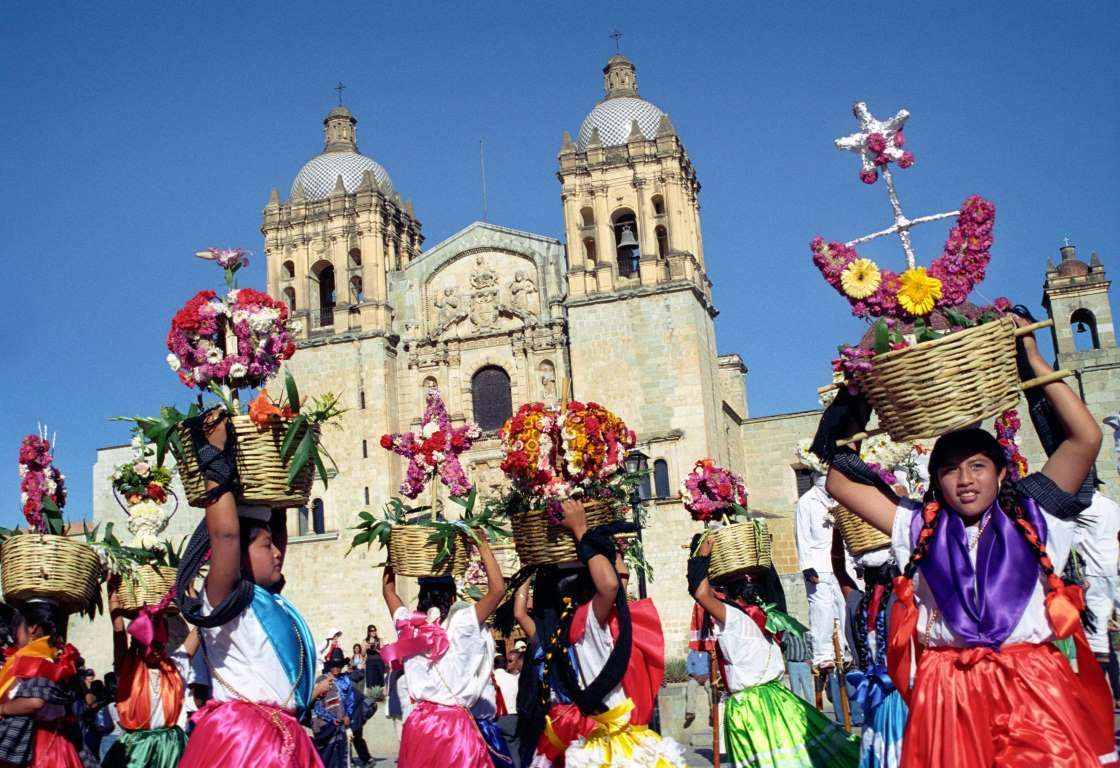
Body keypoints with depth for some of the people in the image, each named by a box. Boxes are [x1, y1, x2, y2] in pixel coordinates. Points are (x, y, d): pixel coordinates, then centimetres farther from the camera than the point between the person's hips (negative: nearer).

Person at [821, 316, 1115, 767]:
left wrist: (1033, 361, 4)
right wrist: (854, 415, 15)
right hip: (947, 697, 1)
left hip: (1035, 693, -1)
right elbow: (839, 484, 15)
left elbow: (1086, 439, 1)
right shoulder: (919, 530, 13)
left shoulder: (1032, 520, 9)